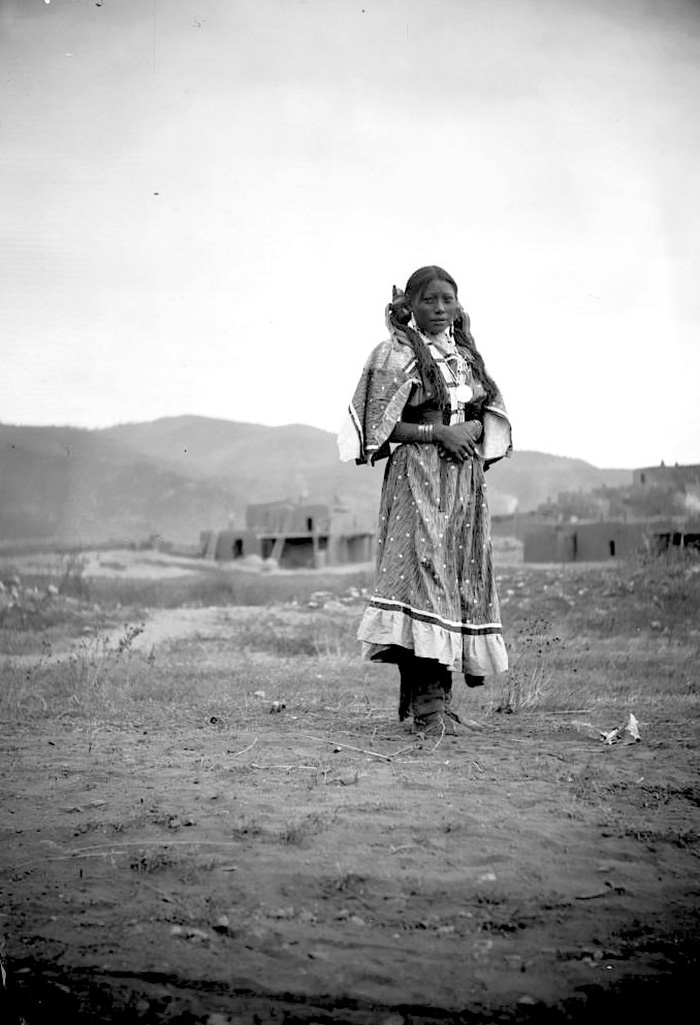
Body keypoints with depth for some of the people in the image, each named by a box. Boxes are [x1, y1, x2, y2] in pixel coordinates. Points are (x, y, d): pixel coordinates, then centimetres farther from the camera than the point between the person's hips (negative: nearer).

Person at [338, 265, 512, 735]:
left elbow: (491, 417, 22)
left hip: (466, 480, 7)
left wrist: (474, 433, -1)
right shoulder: (397, 356, -1)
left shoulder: (467, 355, 17)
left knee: (463, 574, 3)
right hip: (417, 477, -6)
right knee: (422, 567, -16)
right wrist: (437, 434, -14)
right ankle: (427, 704, -17)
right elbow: (379, 426, -7)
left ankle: (439, 694, 11)